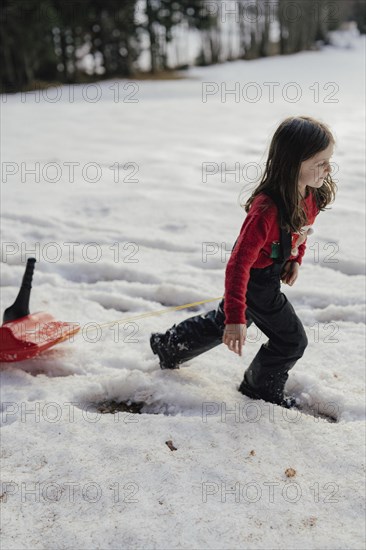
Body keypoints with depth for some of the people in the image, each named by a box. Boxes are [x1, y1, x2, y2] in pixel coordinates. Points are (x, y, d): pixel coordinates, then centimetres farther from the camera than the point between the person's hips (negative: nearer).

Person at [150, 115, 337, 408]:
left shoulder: (312, 192, -13)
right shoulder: (267, 209, -39)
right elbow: (240, 263, -38)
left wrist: (296, 259, 3)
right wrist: (236, 318, -40)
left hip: (274, 270, 9)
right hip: (257, 279, -9)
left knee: (223, 322, 27)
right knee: (292, 340, 5)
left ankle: (170, 345, 47)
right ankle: (261, 388, 33)